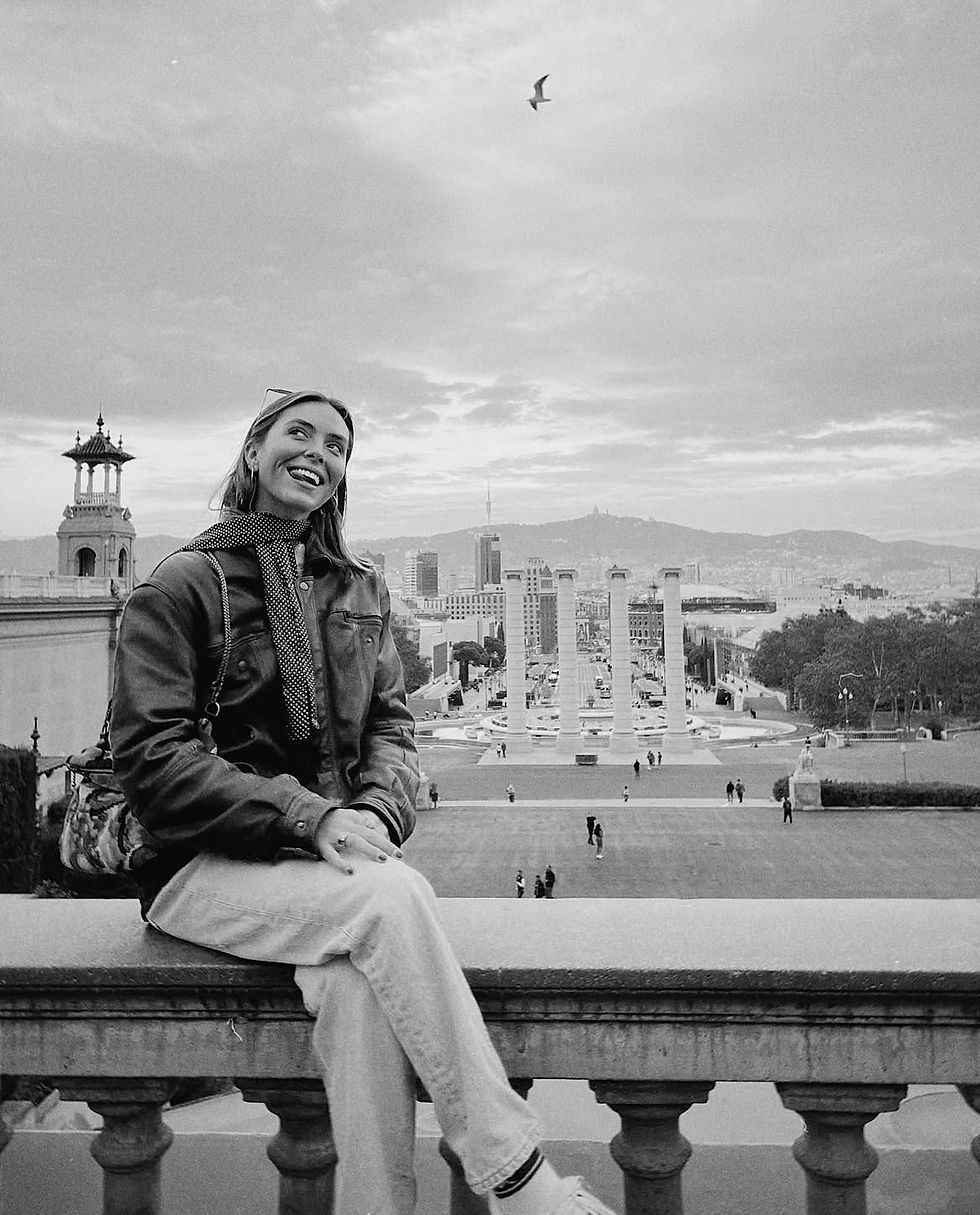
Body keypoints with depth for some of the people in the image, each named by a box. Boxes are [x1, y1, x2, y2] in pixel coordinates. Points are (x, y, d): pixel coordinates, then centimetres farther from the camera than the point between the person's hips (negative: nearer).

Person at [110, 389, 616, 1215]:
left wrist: (378, 813, -13)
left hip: (330, 857, 4)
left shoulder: (360, 590, 15)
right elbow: (151, 756, -10)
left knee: (359, 982, -32)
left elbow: (392, 724, 10)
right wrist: (309, 817, -20)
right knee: (391, 897, -32)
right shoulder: (184, 585, -2)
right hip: (208, 867, -4)